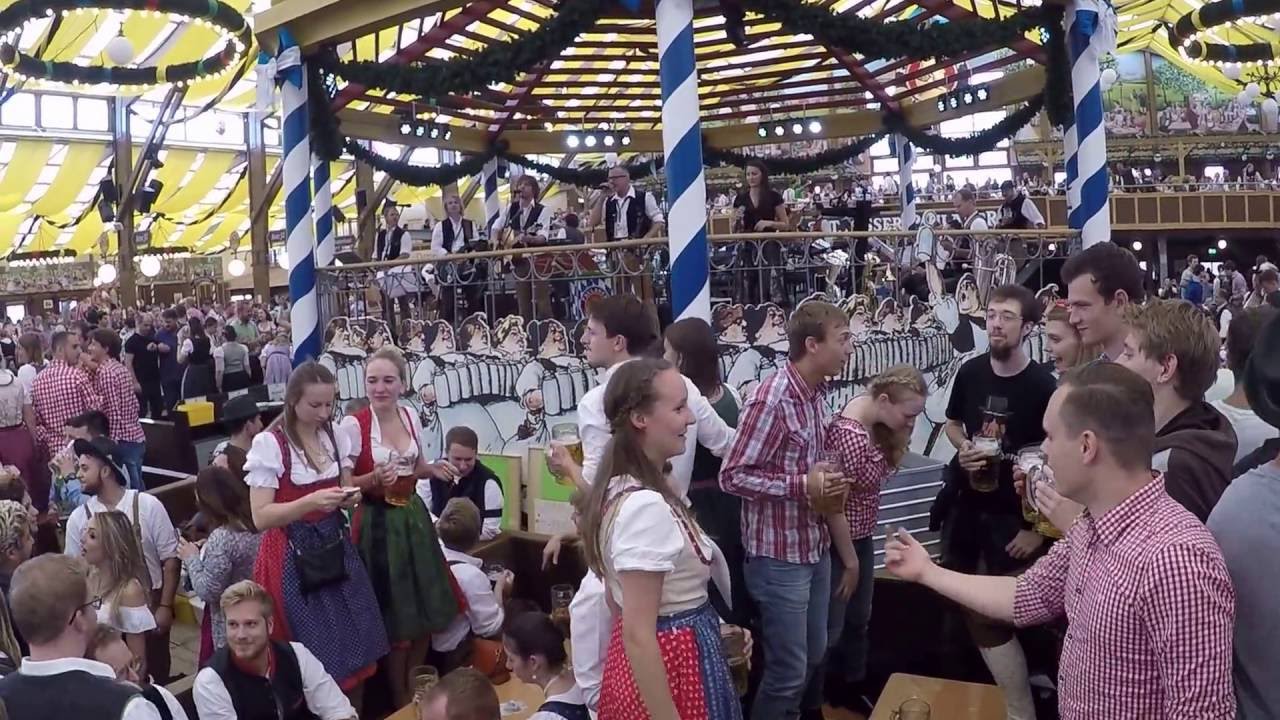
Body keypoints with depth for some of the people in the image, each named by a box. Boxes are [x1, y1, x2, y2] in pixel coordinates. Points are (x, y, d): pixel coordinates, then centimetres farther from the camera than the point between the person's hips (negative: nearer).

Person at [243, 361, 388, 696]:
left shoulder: (336, 437, 3)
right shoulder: (269, 444, -14)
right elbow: (261, 517, -17)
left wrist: (350, 498, -7)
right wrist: (312, 501, -30)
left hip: (335, 548, 6)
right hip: (293, 556, -5)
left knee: (353, 643, 11)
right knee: (315, 655, 2)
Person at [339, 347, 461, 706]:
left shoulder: (412, 418, 2)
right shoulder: (353, 424, -15)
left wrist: (434, 469, -3)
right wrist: (374, 479, -28)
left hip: (413, 517, 6)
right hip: (377, 523, -5)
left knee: (426, 614, 13)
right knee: (395, 622, 3)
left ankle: (414, 687, 37)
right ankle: (400, 698, 26)